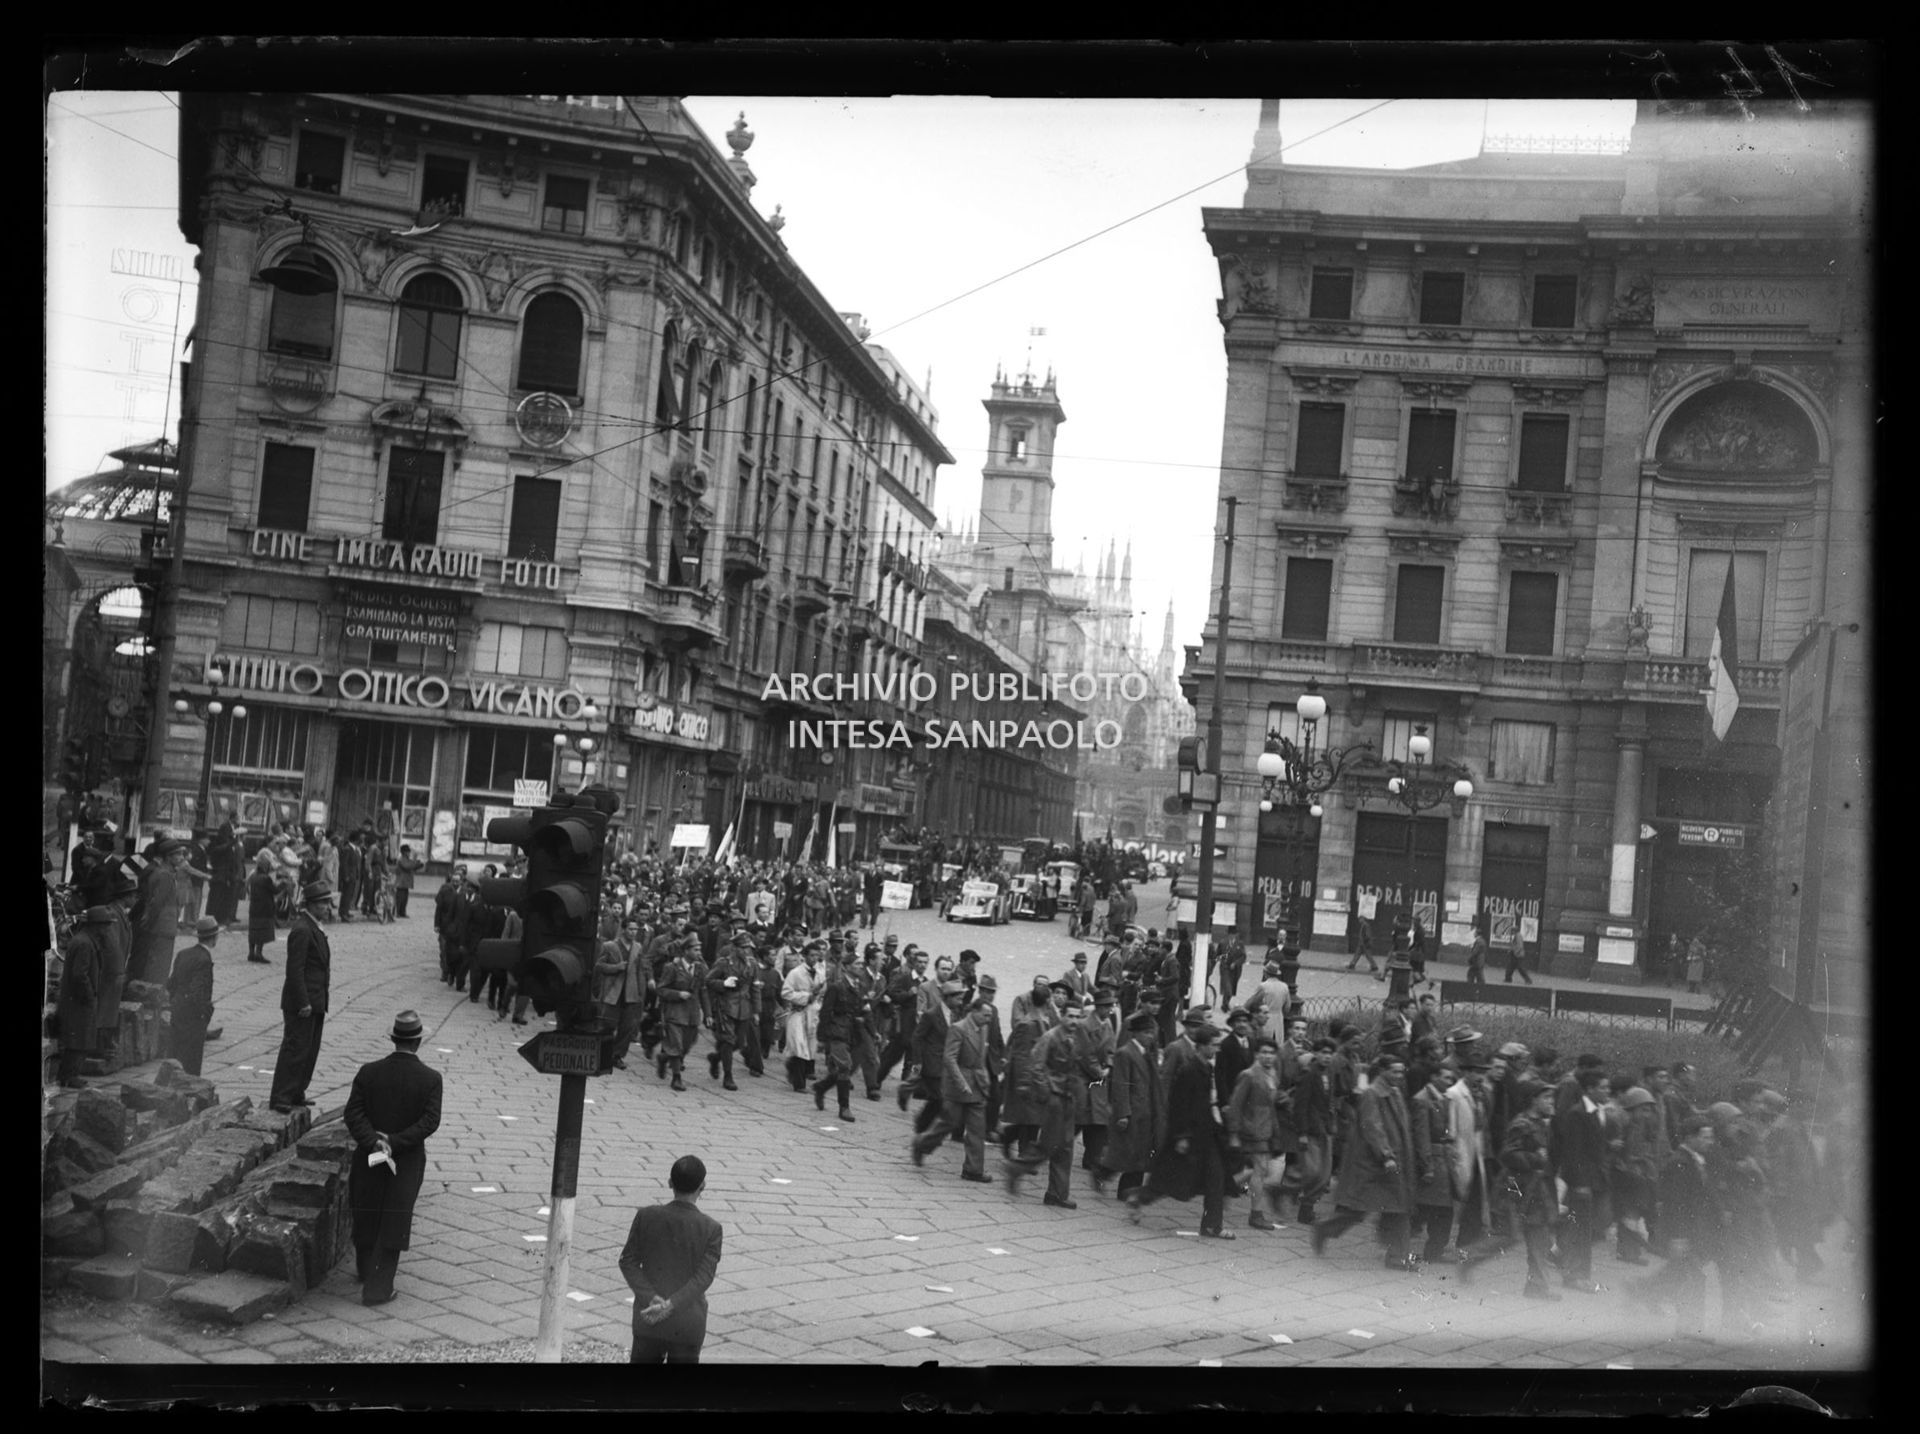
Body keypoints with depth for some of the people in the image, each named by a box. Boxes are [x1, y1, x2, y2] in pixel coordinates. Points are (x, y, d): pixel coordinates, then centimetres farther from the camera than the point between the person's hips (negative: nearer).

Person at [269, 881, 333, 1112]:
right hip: (303, 1002, -10)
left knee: (310, 1050, 15)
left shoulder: (312, 927, 12)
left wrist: (318, 1001, 16)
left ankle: (296, 1093, 24)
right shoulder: (302, 930, -19)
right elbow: (294, 969, -21)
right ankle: (280, 1097, 4)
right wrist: (303, 1002, -21)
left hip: (315, 1001, 10)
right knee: (295, 1049, -3)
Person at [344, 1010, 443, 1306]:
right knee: (393, 1222, 7)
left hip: (369, 1158, 2)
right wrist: (394, 1142, -19)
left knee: (366, 1217, 21)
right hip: (407, 1162, -2)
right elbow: (430, 1121, -19)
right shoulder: (430, 1079, -13)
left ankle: (366, 1270, 41)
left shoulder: (368, 1072, -8)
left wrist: (374, 1142, -18)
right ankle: (377, 1288, 7)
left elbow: (353, 1114, -13)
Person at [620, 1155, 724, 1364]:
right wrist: (670, 1306, -20)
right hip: (688, 1325, -1)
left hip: (647, 1319, 2)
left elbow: (628, 1262, -7)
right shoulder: (710, 1228, -11)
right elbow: (704, 1278, -16)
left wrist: (651, 1299, -14)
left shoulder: (647, 1216, -6)